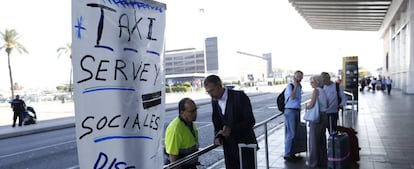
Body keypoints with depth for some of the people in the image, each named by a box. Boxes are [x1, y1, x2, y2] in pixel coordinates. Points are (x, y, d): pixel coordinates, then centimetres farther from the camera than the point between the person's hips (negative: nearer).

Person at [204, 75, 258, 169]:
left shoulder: (239, 96, -15)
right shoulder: (214, 101, 4)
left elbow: (250, 121, -17)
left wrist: (231, 129, -27)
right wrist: (218, 137, -8)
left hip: (245, 145, -5)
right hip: (229, 147, 5)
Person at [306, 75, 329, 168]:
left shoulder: (316, 90, -12)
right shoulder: (323, 91, 12)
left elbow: (311, 105, -19)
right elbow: (327, 106, 16)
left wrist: (307, 106, 1)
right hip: (324, 116, 8)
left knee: (314, 139, 1)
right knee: (322, 139, 14)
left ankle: (313, 161, 9)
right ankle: (323, 161, 21)